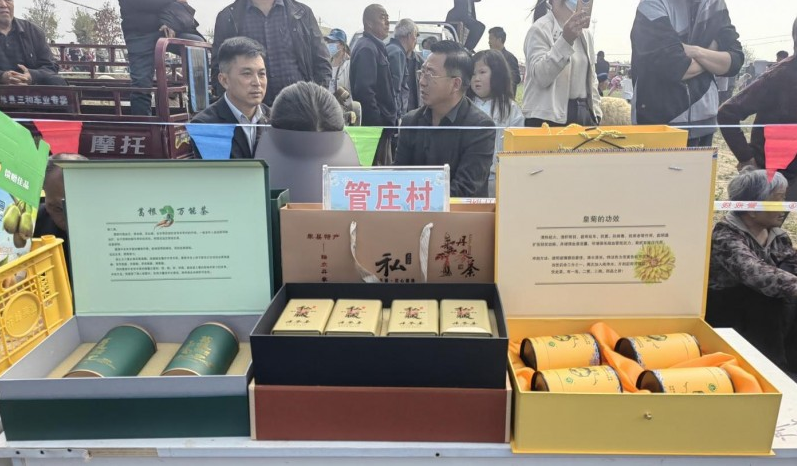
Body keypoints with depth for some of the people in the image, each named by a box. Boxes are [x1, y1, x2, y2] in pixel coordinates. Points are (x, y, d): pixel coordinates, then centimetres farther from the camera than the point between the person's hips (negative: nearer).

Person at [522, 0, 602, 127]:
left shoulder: (585, 33, 15)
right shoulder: (540, 29, -6)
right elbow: (540, 76, -20)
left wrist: (596, 113, 11)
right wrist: (566, 40, -31)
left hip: (583, 115, 7)